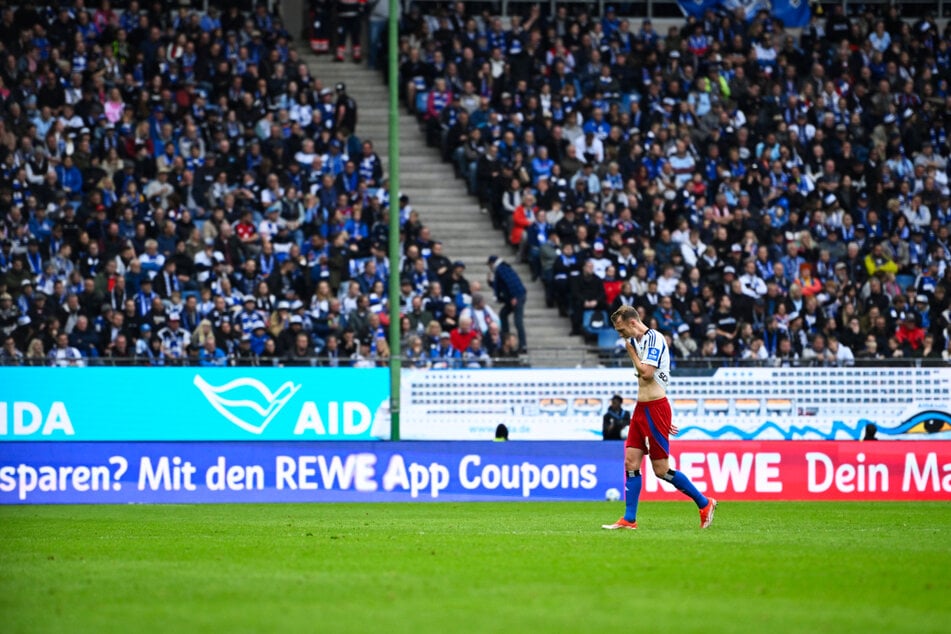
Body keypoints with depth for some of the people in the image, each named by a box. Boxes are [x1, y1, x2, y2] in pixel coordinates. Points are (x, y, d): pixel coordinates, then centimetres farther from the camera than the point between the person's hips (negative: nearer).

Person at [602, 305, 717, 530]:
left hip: (654, 409, -9)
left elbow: (647, 373, -22)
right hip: (641, 409, 9)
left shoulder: (653, 338, -14)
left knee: (661, 469, -5)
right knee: (631, 463, 2)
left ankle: (705, 503, 8)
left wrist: (631, 351, -8)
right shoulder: (638, 341, 15)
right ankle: (629, 519, 3)